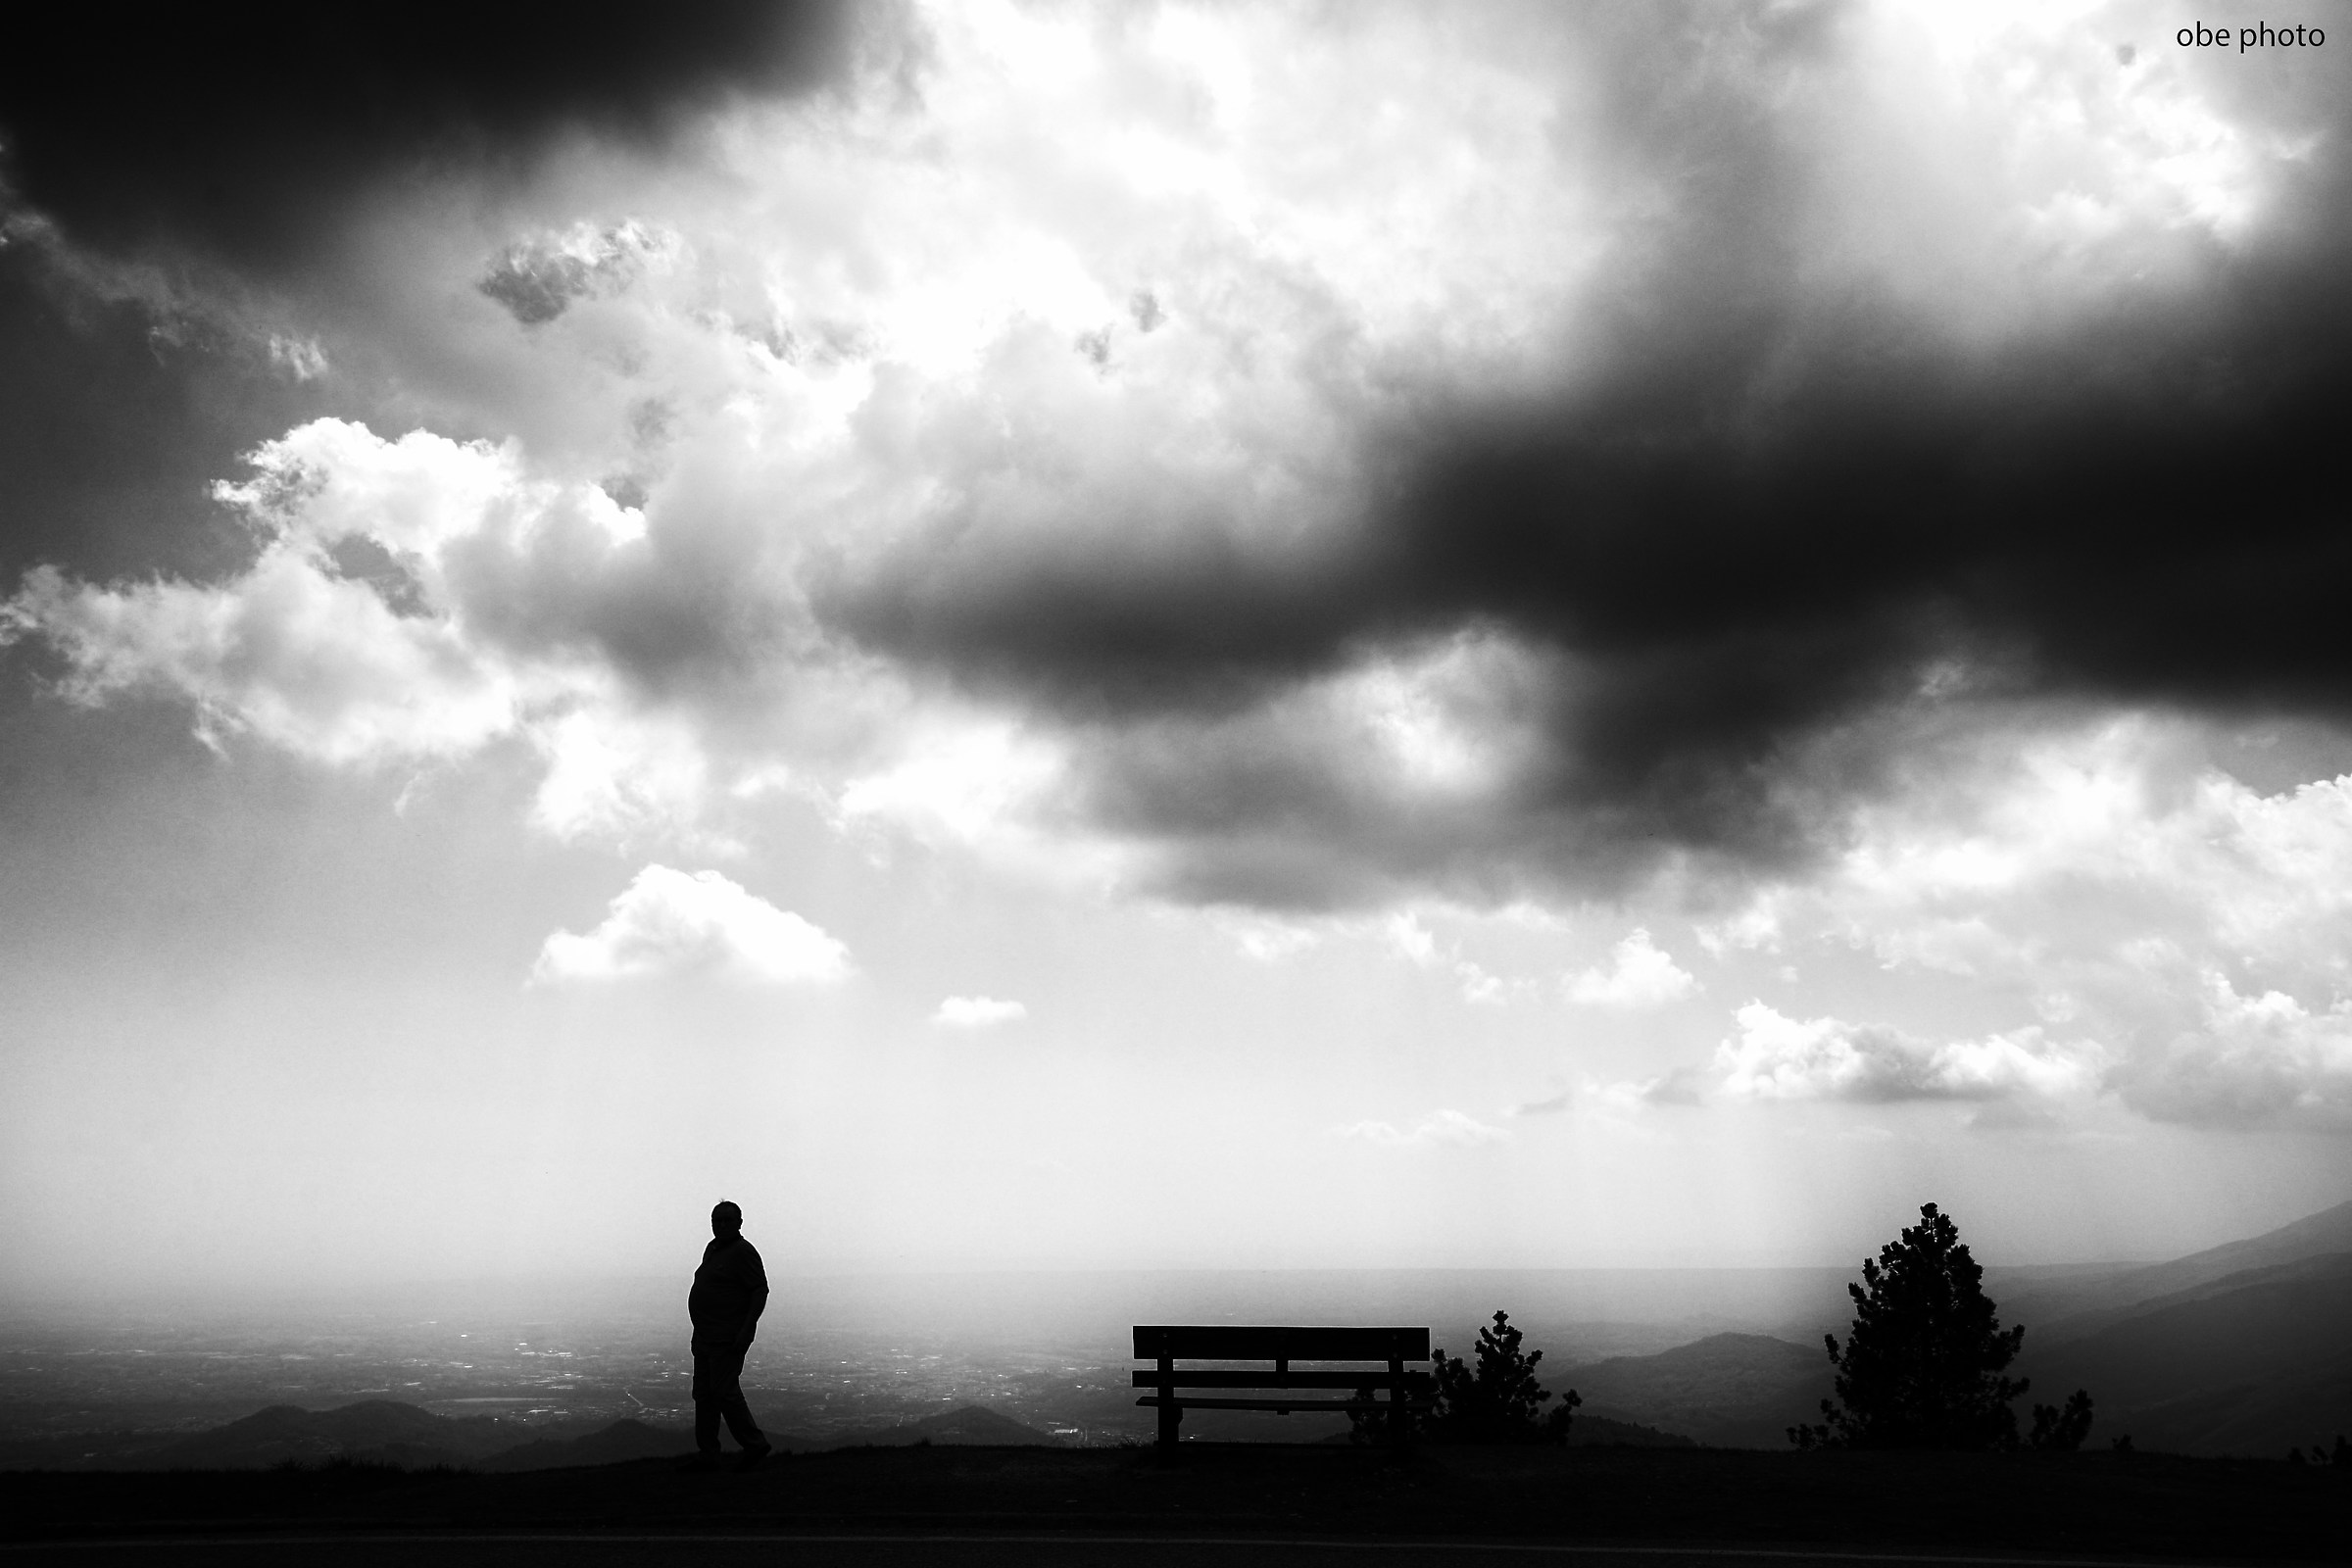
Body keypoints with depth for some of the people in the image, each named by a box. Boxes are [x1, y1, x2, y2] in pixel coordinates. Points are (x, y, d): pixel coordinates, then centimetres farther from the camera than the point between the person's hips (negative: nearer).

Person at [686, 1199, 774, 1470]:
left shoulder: (743, 1252, -14)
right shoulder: (713, 1249, 13)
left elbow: (761, 1290, -18)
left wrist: (746, 1330, -24)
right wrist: (700, 1333, 19)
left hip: (729, 1339, -9)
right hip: (705, 1336, 9)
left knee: (724, 1392, -8)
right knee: (704, 1394, 10)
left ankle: (754, 1444, 4)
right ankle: (706, 1455, 16)